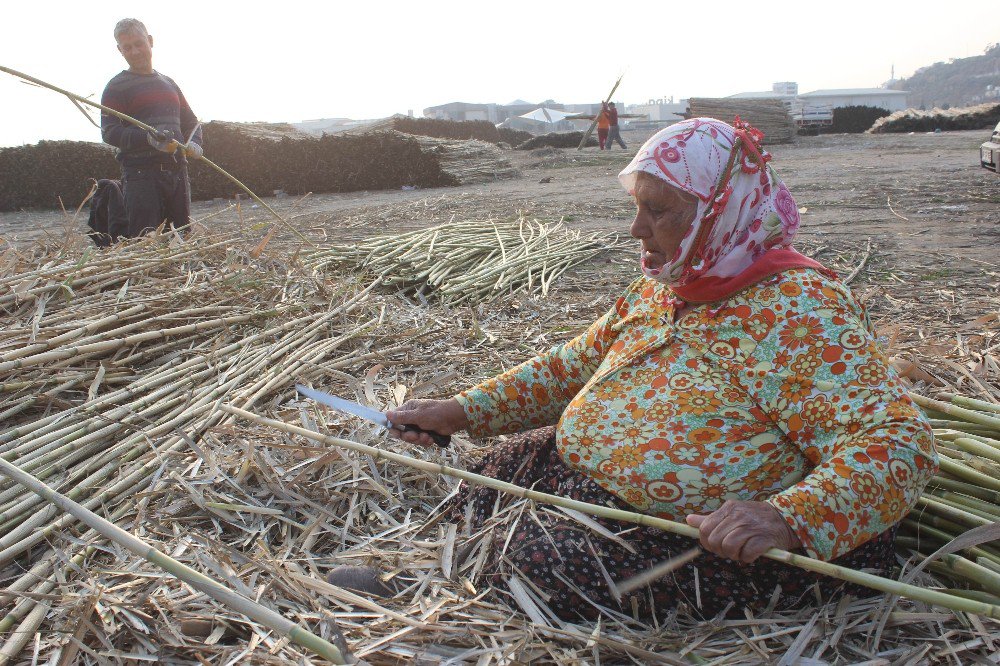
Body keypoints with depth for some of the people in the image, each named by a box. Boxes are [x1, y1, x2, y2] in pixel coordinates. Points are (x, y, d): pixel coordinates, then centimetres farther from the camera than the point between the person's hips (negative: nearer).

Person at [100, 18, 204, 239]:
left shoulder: (168, 83, 21)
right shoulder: (116, 87, 3)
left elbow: (191, 121, 26)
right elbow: (109, 132, -7)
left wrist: (194, 143, 3)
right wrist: (147, 137, -24)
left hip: (177, 170, 6)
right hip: (141, 172, -6)